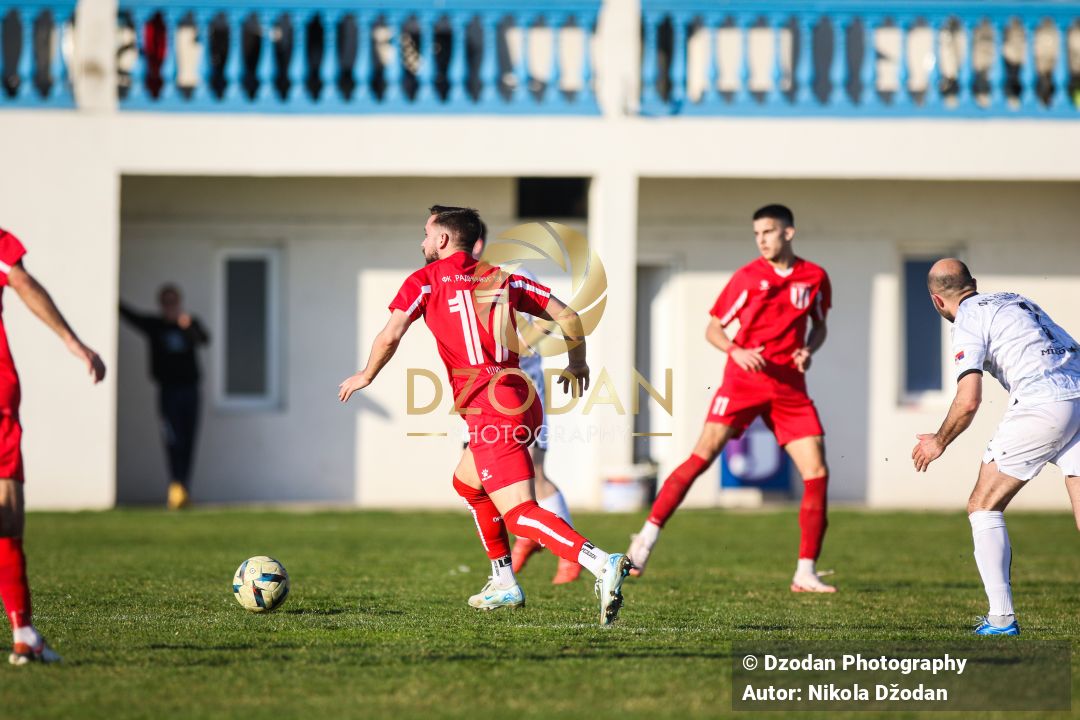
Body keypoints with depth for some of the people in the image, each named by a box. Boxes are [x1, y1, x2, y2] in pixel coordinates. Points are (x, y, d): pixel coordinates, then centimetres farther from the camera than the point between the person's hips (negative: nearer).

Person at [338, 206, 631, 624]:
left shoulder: (426, 280, 3)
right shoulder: (502, 279, 17)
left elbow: (389, 337, -5)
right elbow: (568, 317, 13)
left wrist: (366, 377, 13)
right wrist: (577, 361, 30)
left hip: (488, 410, -7)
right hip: (521, 399, 7)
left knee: (518, 515, -14)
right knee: (466, 481, 30)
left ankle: (602, 564, -35)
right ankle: (504, 584, 28)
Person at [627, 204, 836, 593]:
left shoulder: (815, 277, 5)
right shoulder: (747, 278, -3)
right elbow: (712, 328, 2)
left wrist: (809, 350, -2)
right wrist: (736, 351, -18)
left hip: (789, 385, 3)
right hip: (743, 380, -3)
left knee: (817, 473, -5)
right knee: (703, 454, -16)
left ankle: (806, 574, 3)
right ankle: (647, 537, -12)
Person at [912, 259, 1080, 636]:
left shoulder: (968, 322, 1)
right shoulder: (1013, 300, 25)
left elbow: (968, 401, -9)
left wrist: (939, 442, 8)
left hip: (1043, 405, -7)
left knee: (983, 506, 7)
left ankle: (1001, 617, 0)